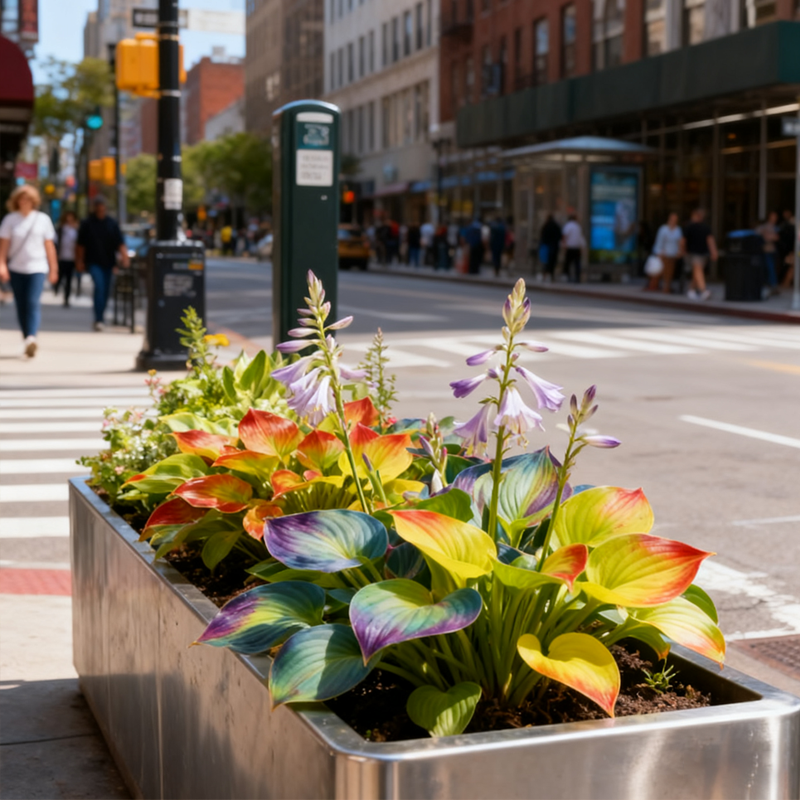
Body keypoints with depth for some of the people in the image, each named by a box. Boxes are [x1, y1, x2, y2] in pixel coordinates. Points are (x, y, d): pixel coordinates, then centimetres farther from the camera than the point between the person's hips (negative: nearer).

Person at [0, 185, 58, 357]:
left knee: (33, 303, -18)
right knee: (21, 306, 6)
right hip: (16, 268, 2)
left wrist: (53, 268, 8)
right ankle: (26, 339, 17)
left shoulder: (43, 219, 4)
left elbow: (49, 245, 8)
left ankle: (31, 338, -29)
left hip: (37, 267, -2)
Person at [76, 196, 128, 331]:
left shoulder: (112, 223, 6)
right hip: (94, 262, -3)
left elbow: (120, 243, 2)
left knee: (106, 290, 8)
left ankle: (99, 319, 25)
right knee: (99, 287, -19)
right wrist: (79, 261, 2)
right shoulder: (87, 223, 1)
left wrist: (124, 255, -13)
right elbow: (81, 245, 5)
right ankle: (98, 320, -21)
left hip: (108, 262, 3)